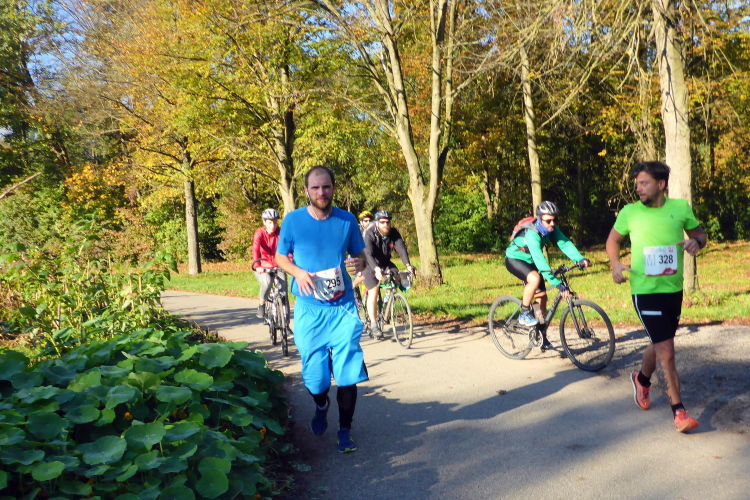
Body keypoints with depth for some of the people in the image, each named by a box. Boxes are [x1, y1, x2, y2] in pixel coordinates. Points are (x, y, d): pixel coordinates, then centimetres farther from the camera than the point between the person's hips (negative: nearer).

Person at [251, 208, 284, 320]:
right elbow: (256, 249, -26)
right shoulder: (260, 233, -11)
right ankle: (262, 304, -5)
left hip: (277, 267, 2)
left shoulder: (280, 233, -7)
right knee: (267, 281, -34)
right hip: (263, 268, -2)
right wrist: (257, 266, -43)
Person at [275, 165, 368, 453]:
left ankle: (345, 432, 14)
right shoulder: (293, 220, -3)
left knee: (348, 373, -4)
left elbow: (360, 255, 11)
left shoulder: (347, 220, 0)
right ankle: (321, 406, 42)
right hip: (309, 309, 0)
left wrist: (358, 263, -13)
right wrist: (298, 272, -14)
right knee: (314, 375, 7)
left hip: (343, 308, 0)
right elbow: (280, 257, 7)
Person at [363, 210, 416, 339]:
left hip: (385, 263, 4)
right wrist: (376, 269, -52)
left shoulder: (394, 233, -12)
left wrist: (408, 265, -41)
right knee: (373, 292, -17)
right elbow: (368, 253, -36)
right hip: (371, 265, -4)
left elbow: (401, 248, -24)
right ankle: (373, 324, -8)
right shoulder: (370, 234, -24)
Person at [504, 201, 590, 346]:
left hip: (530, 262, 7)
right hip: (514, 259, -7)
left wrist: (580, 259, -38)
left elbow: (565, 243, -21)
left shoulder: (552, 229, -12)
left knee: (542, 297, 3)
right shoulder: (532, 234, -35)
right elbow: (539, 260, -42)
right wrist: (557, 283, -47)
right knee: (535, 279, -35)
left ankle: (541, 336, 17)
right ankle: (524, 314, -15)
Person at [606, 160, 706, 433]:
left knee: (659, 345, 21)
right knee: (666, 352, -8)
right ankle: (678, 410, 4)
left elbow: (700, 233, 12)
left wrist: (696, 241, -13)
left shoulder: (680, 207, -2)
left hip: (674, 290, 4)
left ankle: (642, 379, 50)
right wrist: (615, 263, -10)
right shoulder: (629, 212, -6)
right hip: (645, 292, -3)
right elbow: (613, 240, 8)